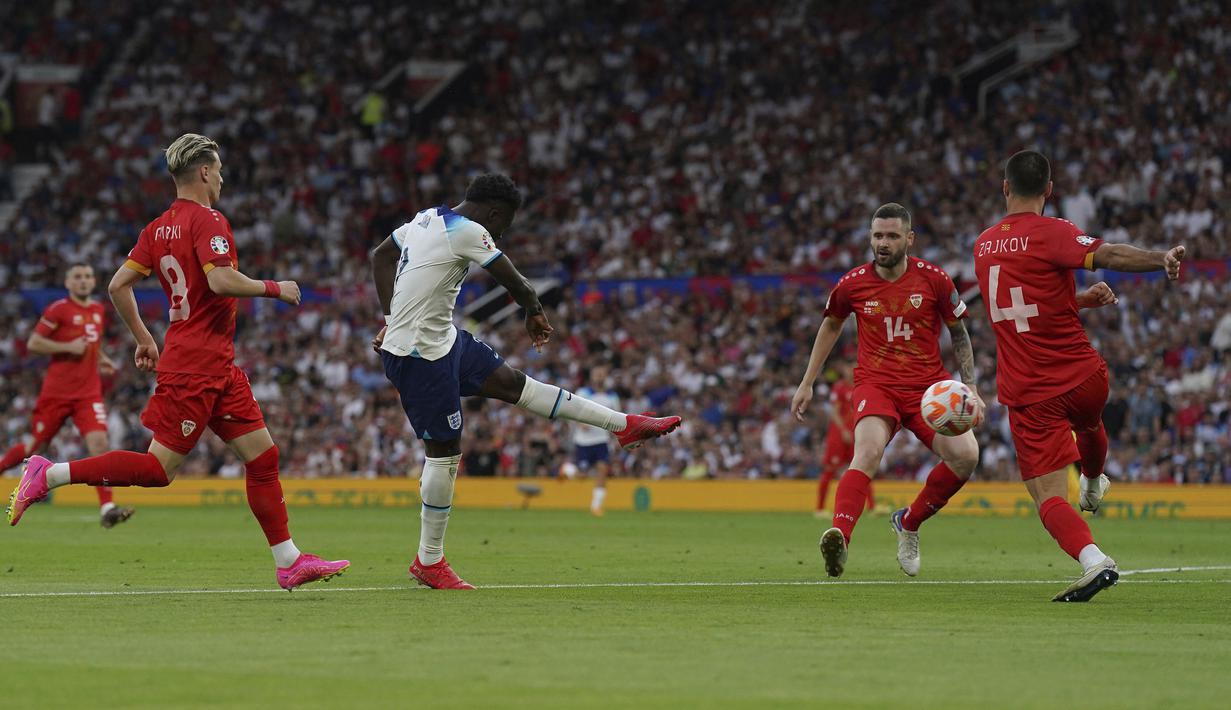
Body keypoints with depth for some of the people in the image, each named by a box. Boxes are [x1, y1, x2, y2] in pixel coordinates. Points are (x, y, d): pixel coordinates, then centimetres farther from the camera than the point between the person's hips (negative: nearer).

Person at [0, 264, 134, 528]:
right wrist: (68, 347, -18)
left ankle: (107, 507, -20)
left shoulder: (99, 311, 13)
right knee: (36, 444, 5)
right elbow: (33, 343, -10)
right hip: (57, 392, -4)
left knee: (99, 442, -15)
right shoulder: (59, 309, -7)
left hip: (88, 393, 4)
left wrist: (100, 359, 12)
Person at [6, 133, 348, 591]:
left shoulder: (159, 227, 12)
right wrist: (274, 288, -12)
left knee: (263, 455, 8)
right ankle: (48, 476, -4)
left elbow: (119, 286, 10)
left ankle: (289, 562, 8)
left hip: (218, 368, 10)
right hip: (196, 367, -10)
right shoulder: (208, 221, -13)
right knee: (159, 468, -8)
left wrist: (143, 339, 20)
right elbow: (221, 281, -26)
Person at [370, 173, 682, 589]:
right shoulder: (467, 231, -18)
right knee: (444, 450, -3)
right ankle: (429, 562, 7)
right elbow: (514, 282, -8)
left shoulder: (427, 219, 8)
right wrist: (535, 312, 13)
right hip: (419, 355, -10)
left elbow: (380, 256, 20)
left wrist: (393, 319, 20)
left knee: (512, 383, 12)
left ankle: (624, 425, 16)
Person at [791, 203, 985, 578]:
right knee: (869, 451, -31)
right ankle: (839, 538, -49)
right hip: (876, 383, -1)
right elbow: (831, 326, 20)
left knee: (965, 454, -19)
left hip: (929, 384, 1)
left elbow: (959, 333, 10)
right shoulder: (852, 284, 0)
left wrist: (970, 388, 2)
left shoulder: (933, 279, -2)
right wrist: (807, 384, 21)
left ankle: (908, 523, 5)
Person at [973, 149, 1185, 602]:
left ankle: (1093, 560, -29)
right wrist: (1163, 258, -40)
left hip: (1026, 392, 1)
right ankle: (1093, 487, 64)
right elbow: (1107, 255, -31)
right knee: (1089, 425, 36)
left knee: (1047, 495, -4)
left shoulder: (983, 244, 9)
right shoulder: (1050, 233, -11)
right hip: (1083, 377, -1)